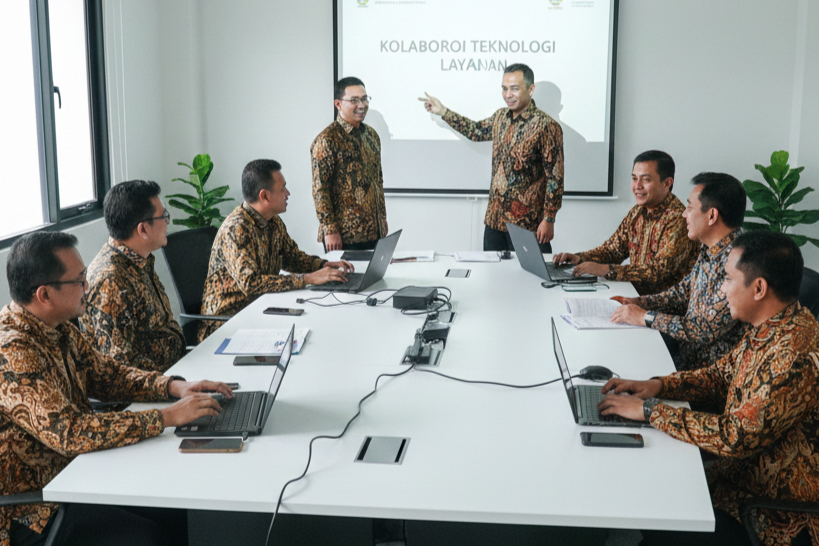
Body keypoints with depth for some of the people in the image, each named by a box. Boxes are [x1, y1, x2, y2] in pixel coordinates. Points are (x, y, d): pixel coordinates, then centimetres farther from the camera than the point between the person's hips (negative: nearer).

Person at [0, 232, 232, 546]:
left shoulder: (58, 329, 4)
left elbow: (107, 374, 14)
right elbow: (69, 433, -32)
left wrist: (174, 386, -3)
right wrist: (168, 417, -26)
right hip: (35, 512, -9)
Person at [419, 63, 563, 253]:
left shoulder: (546, 126, -14)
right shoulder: (501, 117, 8)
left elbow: (555, 178, -14)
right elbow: (477, 131, 29)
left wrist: (548, 220, -16)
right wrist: (443, 111, 27)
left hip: (526, 223, -7)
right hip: (494, 218, 7)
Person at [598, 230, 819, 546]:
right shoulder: (768, 330, 2)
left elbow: (736, 438, -29)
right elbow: (721, 375, 15)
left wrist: (650, 411, -22)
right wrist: (658, 386, -1)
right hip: (738, 477, 9)